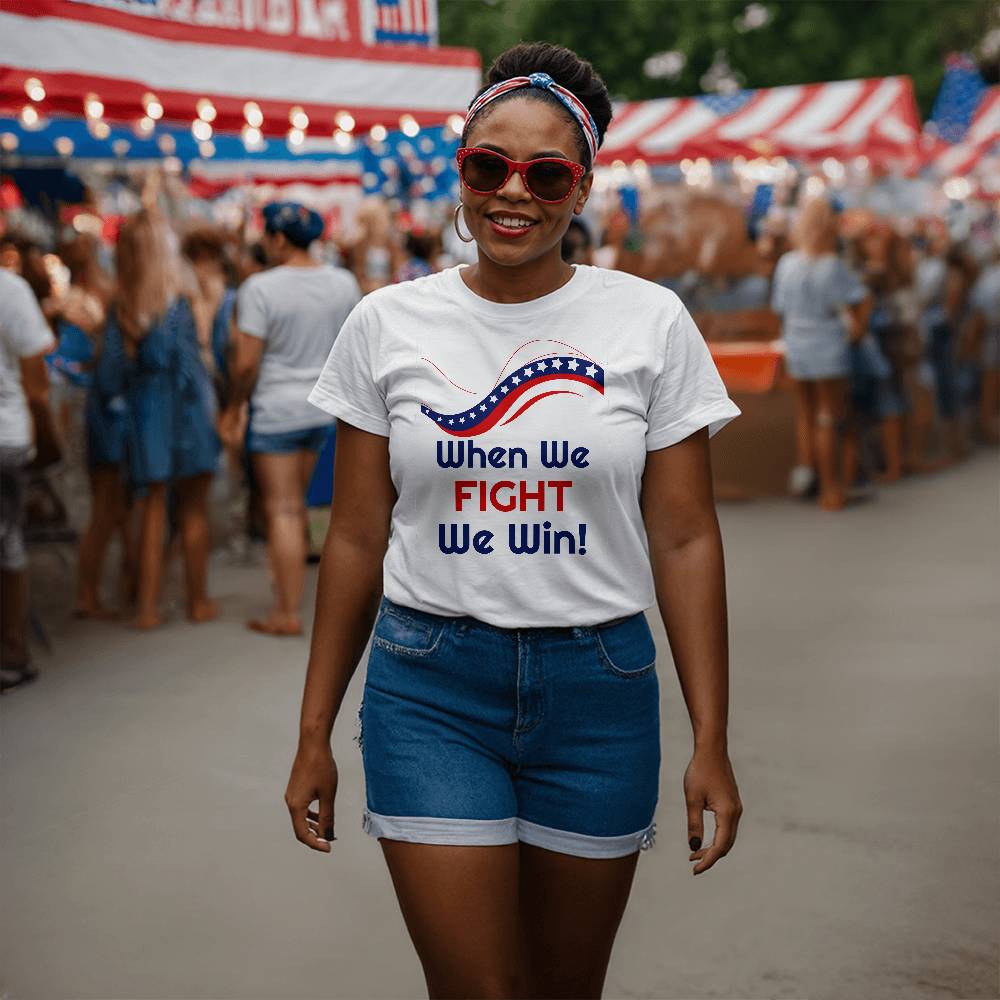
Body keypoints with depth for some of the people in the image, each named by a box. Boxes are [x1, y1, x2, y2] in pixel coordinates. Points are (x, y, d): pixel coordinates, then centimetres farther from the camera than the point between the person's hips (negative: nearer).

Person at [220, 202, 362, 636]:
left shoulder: (260, 288, -16)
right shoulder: (344, 283, 1)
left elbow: (246, 363, -16)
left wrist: (234, 408, -3)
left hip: (276, 410, -6)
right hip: (322, 409, 6)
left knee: (282, 510, -1)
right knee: (296, 502, 21)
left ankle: (288, 614, 3)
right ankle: (290, 587, 31)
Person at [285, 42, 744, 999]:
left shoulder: (651, 322, -2)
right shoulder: (386, 325, 1)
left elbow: (684, 538, -1)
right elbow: (356, 538, 5)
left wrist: (710, 739, -5)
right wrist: (314, 731, 5)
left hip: (600, 687, 1)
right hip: (429, 689, 0)